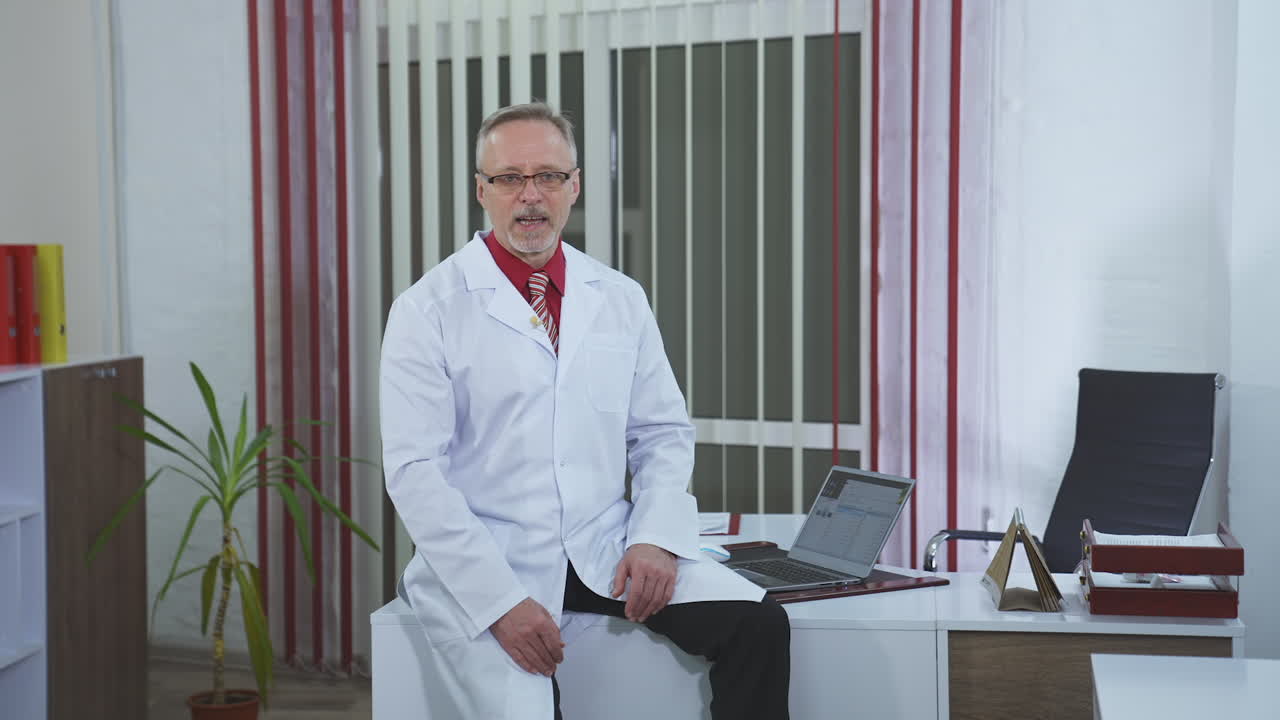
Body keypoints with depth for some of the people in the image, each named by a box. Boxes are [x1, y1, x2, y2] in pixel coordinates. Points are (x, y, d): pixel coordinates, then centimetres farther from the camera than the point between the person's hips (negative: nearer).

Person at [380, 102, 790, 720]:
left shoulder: (621, 299, 8)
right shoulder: (429, 310, -4)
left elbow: (664, 432, 12)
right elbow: (414, 470, -10)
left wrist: (657, 538, -7)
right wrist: (501, 599, -18)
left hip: (605, 551, 3)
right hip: (483, 563, -3)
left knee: (757, 624, -16)